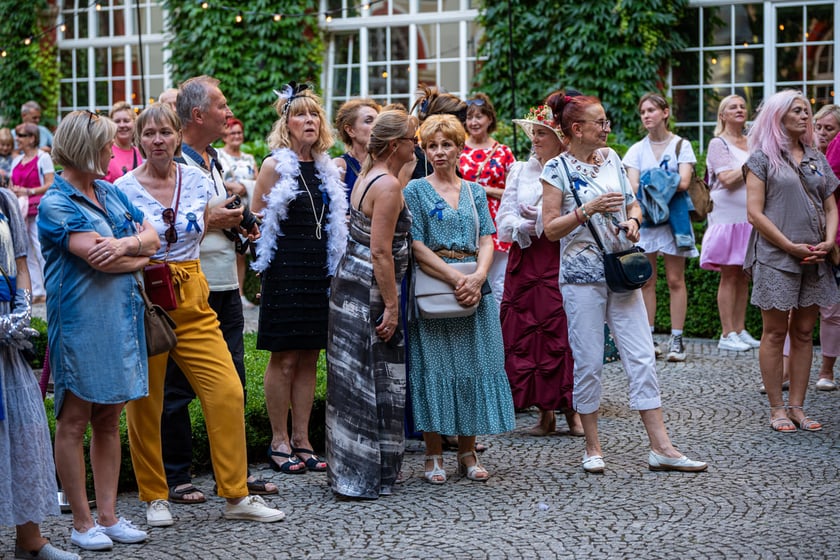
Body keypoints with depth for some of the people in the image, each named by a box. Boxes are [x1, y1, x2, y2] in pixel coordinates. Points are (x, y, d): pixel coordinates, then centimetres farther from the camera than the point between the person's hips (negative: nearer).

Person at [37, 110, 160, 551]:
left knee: (108, 420, 10)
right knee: (74, 422, 1)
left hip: (120, 318, 7)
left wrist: (126, 244, -14)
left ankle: (108, 515, 15)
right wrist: (140, 255, -2)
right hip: (79, 321, -7)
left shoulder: (109, 193, 14)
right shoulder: (55, 205, -9)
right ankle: (82, 522, 8)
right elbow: (98, 257, -19)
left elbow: (152, 238, 8)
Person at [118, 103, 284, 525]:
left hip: (192, 299, 3)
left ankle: (236, 495, 5)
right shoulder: (124, 189, -4)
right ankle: (155, 497, 19)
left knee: (227, 391, -5)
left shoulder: (198, 181, 6)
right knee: (144, 402, 3)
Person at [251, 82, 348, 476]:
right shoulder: (275, 166, -5)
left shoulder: (326, 169, 12)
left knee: (309, 358, 8)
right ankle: (279, 443, 7)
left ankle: (301, 440, 15)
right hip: (286, 270, -6)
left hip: (319, 271, 6)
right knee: (285, 358, -2)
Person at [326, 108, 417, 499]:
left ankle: (348, 470, 21)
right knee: (374, 382, -3)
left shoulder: (367, 177, 14)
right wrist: (391, 306, -18)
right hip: (370, 292, -10)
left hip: (348, 286, 10)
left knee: (354, 379, 13)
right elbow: (381, 251, -21)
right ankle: (365, 477, 2)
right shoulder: (388, 185, -16)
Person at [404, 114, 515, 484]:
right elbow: (417, 247, -7)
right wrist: (456, 279, -17)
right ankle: (433, 456, 5)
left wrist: (477, 278, -14)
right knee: (434, 366, -3)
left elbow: (487, 242, 6)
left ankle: (467, 452, 13)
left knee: (472, 365, 3)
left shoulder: (475, 192, 13)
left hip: (474, 288, 4)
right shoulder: (415, 191, 2)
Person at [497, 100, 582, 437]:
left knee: (563, 332, -7)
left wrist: (541, 220, -12)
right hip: (525, 262, 4)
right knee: (526, 334, 2)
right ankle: (545, 412, 11)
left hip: (563, 261, -4)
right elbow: (504, 222, 7)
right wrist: (527, 227, -10)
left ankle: (572, 409, 5)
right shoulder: (520, 172, 12)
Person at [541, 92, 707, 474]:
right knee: (588, 363, 1)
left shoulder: (611, 158, 9)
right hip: (582, 275, -5)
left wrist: (632, 220, -4)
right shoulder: (557, 169, -6)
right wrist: (587, 210, -19)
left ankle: (661, 447, 3)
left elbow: (633, 204, 18)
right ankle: (592, 447, 15)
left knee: (642, 358, 1)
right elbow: (550, 228, -8)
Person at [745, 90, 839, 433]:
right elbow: (755, 213, -8)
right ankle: (777, 408, 5)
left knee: (803, 332, 7)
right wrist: (792, 247, -13)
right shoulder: (762, 157, -1)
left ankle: (797, 407, 13)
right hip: (775, 256, -5)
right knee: (775, 332, 0)